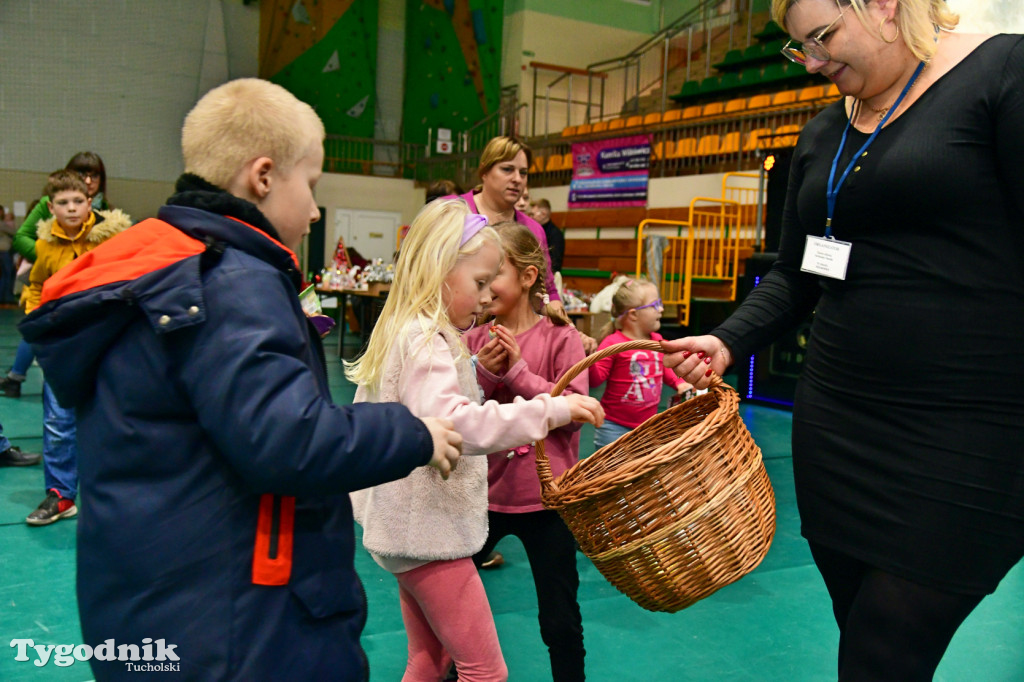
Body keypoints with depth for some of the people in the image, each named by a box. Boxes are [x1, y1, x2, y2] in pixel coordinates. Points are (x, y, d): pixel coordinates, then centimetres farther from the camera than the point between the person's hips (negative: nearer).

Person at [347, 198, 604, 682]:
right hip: (427, 530, -10)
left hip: (411, 526, 10)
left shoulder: (404, 332, 10)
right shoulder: (425, 340, -21)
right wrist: (553, 409, -37)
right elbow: (450, 422, -38)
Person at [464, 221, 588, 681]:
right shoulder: (474, 339, 0)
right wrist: (482, 372, -17)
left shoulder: (560, 336, -10)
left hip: (545, 496, -4)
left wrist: (517, 371, -21)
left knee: (560, 621, 8)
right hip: (482, 490, 4)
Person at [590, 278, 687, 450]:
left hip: (648, 425, 6)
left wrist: (679, 383, 8)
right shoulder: (613, 343, -15)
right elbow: (596, 379, -19)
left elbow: (664, 367, 24)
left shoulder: (657, 340, 6)